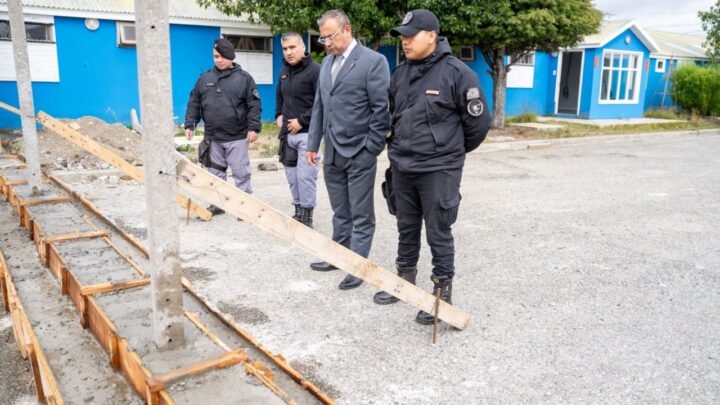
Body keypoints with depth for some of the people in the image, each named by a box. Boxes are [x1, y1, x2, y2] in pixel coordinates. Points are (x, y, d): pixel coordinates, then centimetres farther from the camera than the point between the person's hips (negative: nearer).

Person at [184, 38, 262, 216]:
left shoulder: (244, 78, -1)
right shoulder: (204, 78, 9)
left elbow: (254, 105, -5)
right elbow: (194, 103, 13)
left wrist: (253, 128, -12)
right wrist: (189, 125, 5)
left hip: (237, 137, -4)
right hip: (212, 137, 4)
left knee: (241, 172, 1)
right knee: (215, 172, 11)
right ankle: (217, 203, 22)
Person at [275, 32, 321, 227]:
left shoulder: (315, 70, -10)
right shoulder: (284, 71, 15)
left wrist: (302, 121, -16)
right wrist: (279, 115, 14)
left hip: (307, 133, -7)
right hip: (288, 133, 8)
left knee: (305, 175, -7)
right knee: (292, 174, 12)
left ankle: (306, 216, 4)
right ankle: (298, 211, 24)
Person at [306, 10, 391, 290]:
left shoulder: (373, 61, -9)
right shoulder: (327, 62, 13)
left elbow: (382, 109, -12)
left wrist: (371, 150, -13)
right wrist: (313, 144, 14)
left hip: (359, 153, -6)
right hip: (332, 153, 7)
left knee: (361, 215, 4)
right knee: (340, 212, 17)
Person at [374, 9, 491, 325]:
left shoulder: (457, 73, -12)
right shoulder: (400, 73, 6)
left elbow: (478, 122, -5)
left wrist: (451, 153, 7)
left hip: (438, 170, -6)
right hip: (402, 168, 6)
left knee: (438, 234, 3)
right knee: (407, 229, 18)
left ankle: (442, 295, 17)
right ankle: (404, 282, 34)